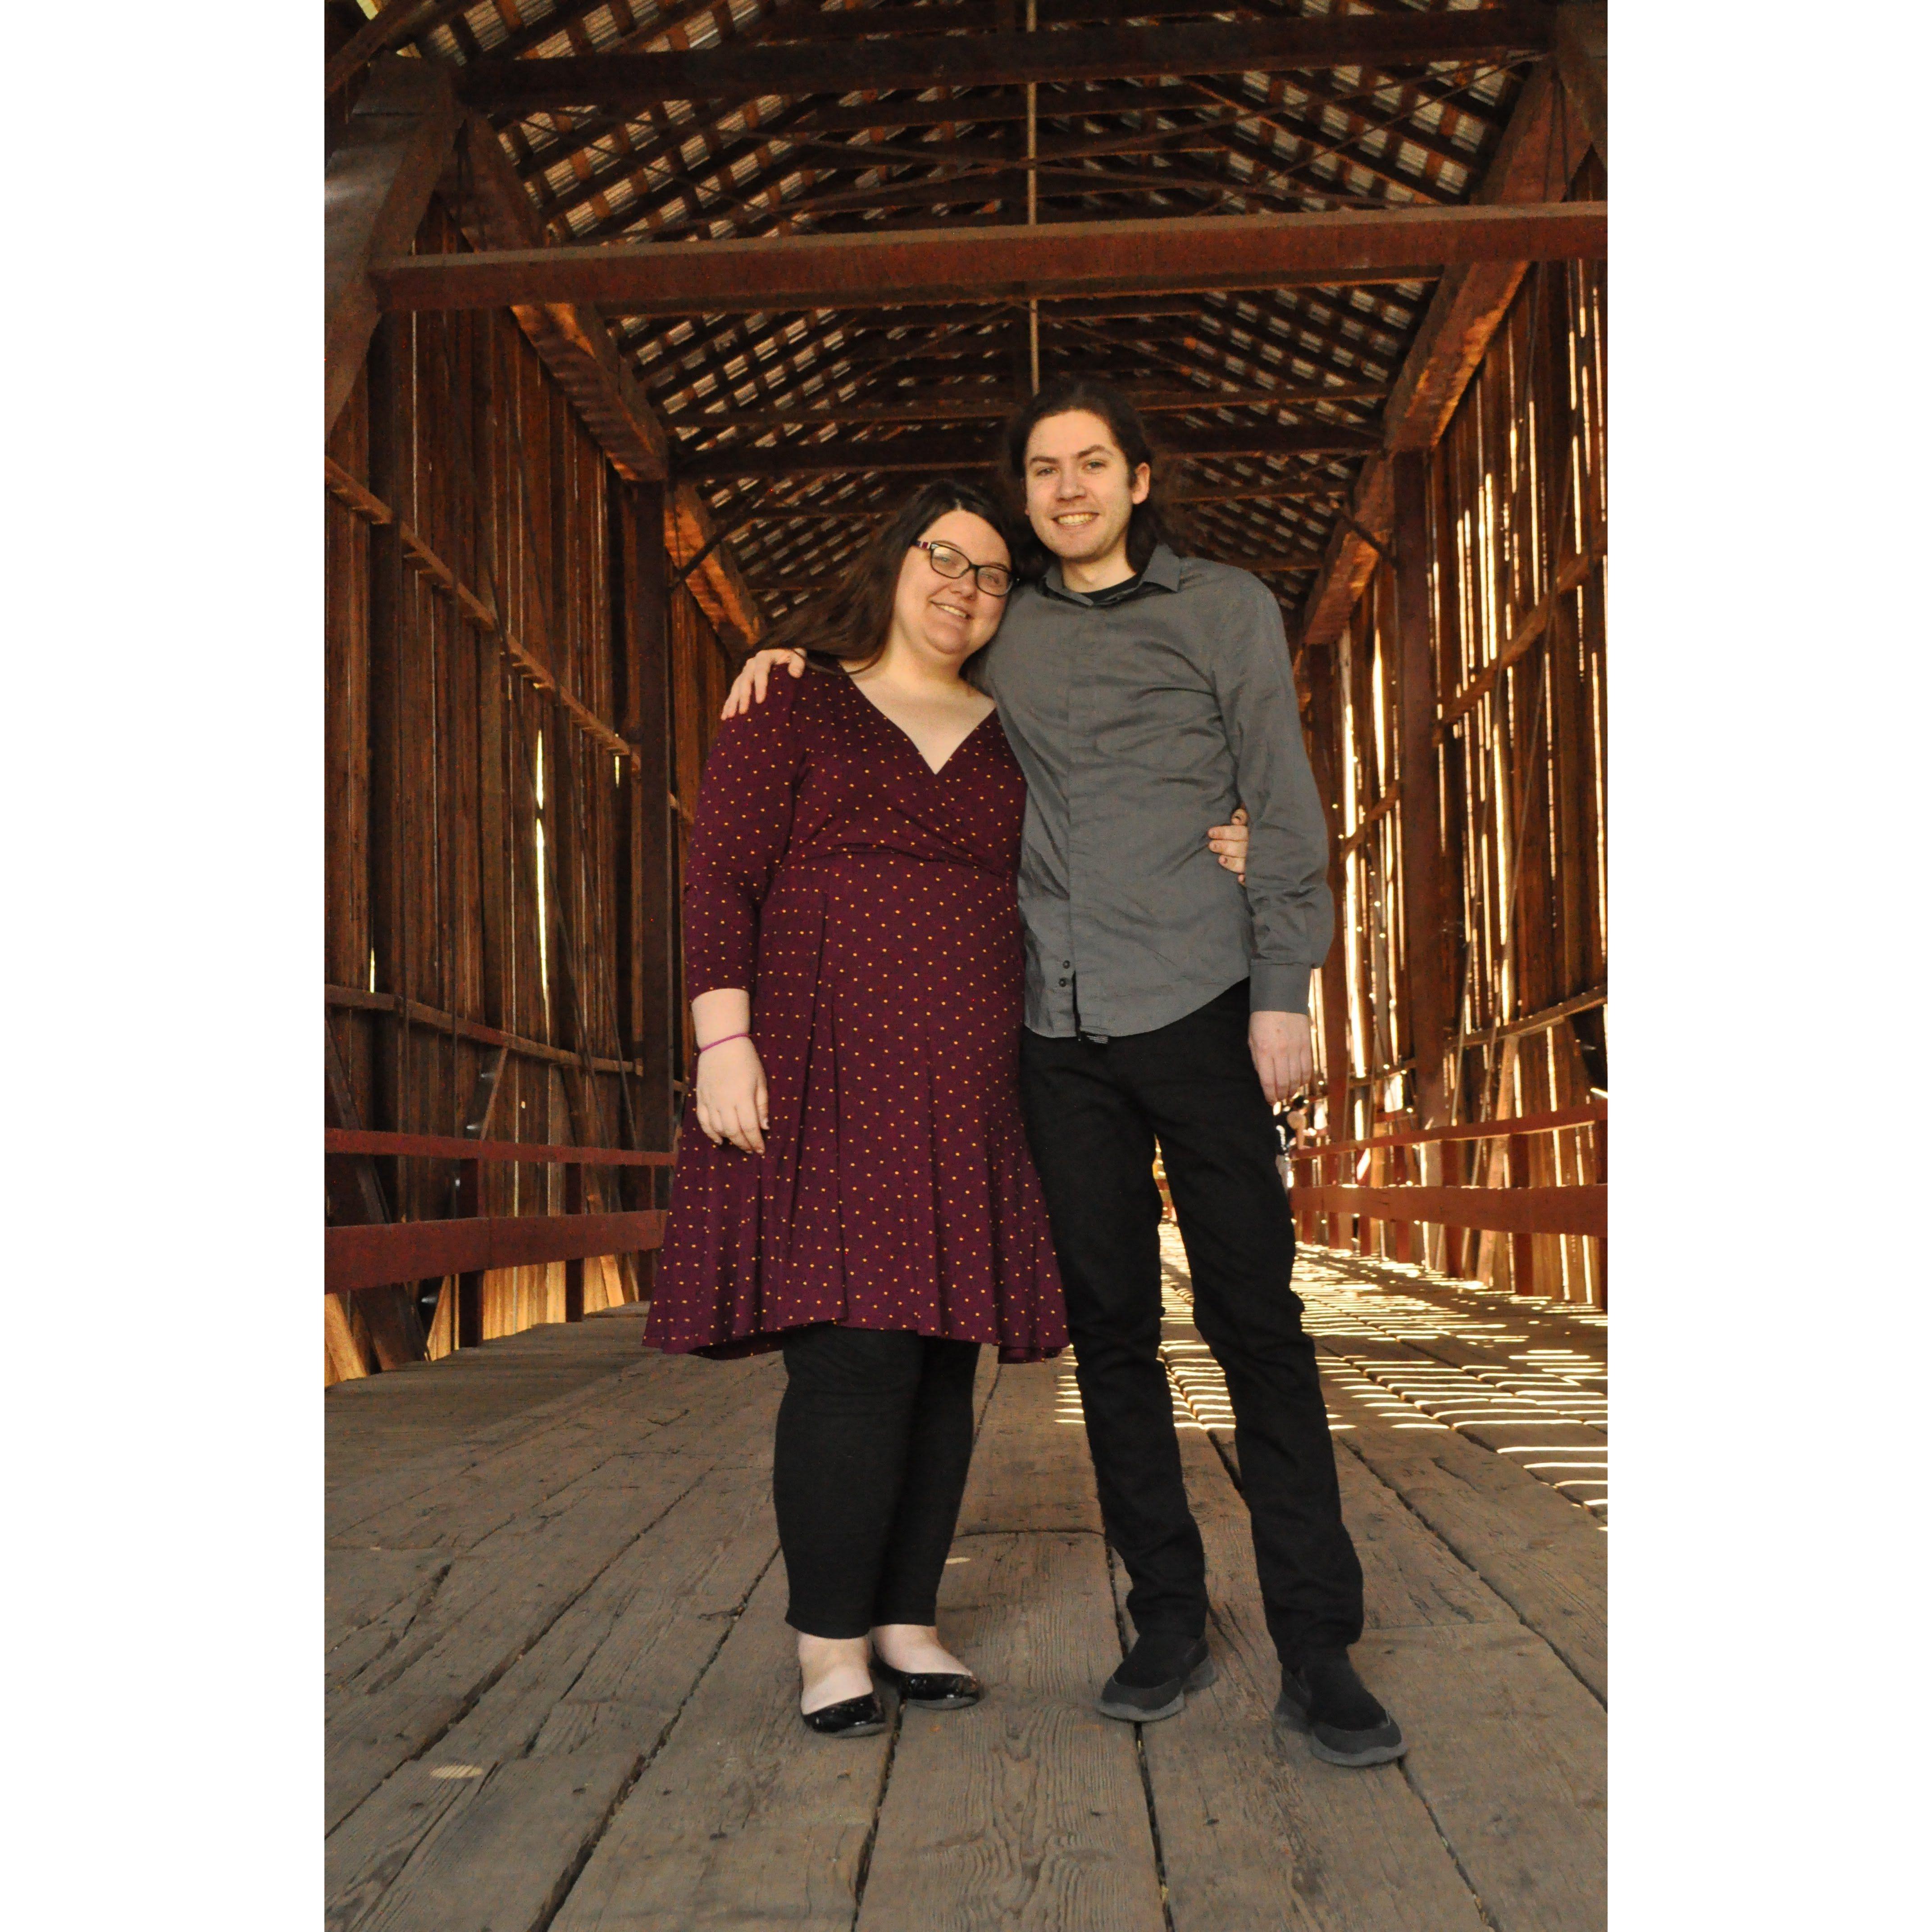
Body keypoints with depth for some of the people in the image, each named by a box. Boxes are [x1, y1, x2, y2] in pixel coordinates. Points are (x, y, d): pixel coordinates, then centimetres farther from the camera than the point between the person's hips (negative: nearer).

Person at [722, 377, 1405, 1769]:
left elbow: (1282, 810, 3)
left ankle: (1318, 1651, 1)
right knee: (1109, 1327, 5)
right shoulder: (1000, 633, 16)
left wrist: (1284, 991, -6)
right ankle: (1169, 1623, 16)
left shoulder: (1225, 609, 8)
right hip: (1059, 1028, 3)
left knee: (1254, 1317, -4)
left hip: (1198, 1006, -3)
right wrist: (800, 658, 15)